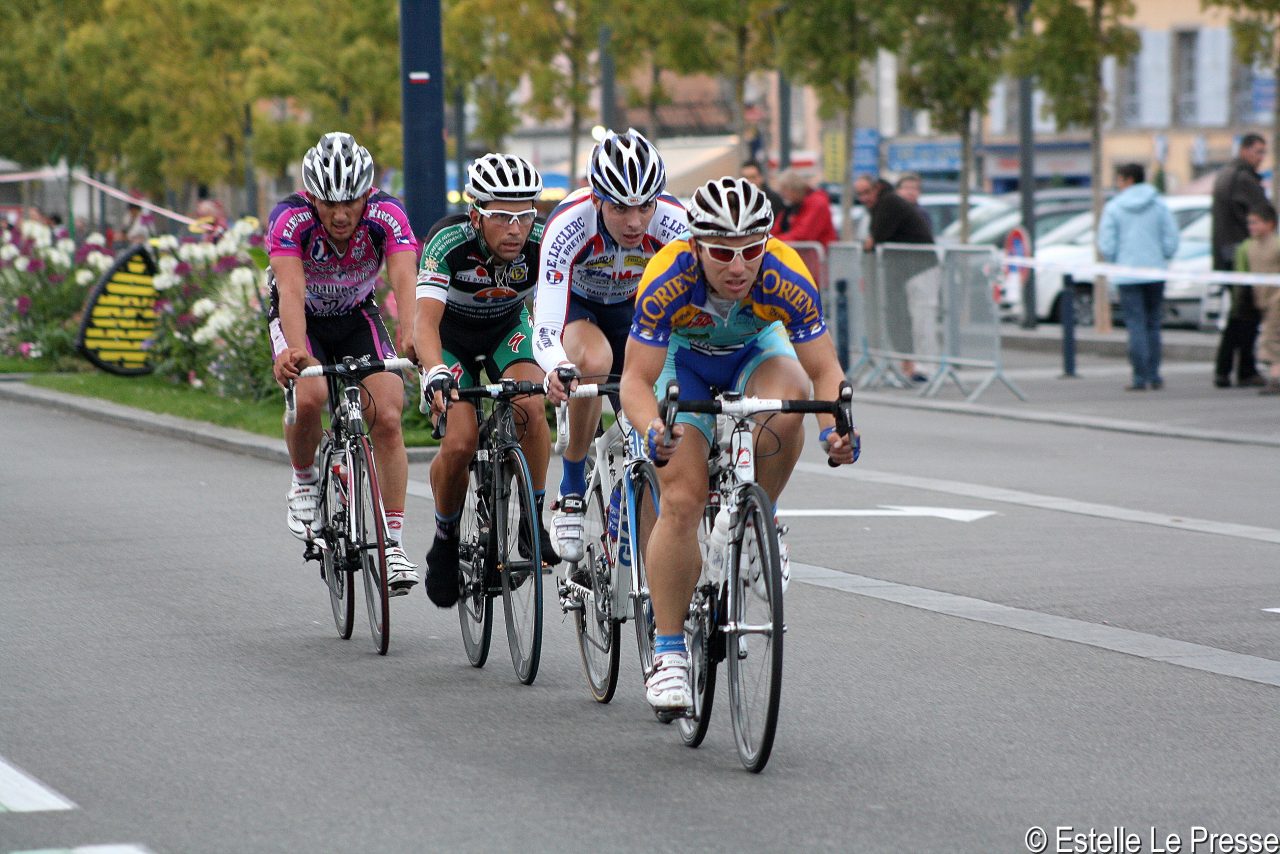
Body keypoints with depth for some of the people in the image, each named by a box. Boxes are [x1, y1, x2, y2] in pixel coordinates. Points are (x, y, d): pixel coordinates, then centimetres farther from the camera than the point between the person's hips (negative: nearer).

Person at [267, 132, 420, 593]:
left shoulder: (387, 215, -28)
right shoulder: (290, 218, -32)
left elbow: (405, 280, -41)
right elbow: (291, 288, -45)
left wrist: (411, 330, -62)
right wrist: (294, 349, -63)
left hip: (358, 316, 2)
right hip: (302, 319, -1)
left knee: (388, 416, -16)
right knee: (309, 396, -30)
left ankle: (394, 541, -9)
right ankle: (305, 483, -1)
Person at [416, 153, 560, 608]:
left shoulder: (542, 242, -28)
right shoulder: (448, 242, -34)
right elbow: (426, 319, -42)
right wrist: (435, 374, -61)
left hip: (507, 330, 2)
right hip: (452, 335, -2)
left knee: (530, 405, -28)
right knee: (460, 444, -20)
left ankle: (533, 520, -10)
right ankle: (446, 538, 7)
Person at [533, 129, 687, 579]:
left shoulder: (674, 224, -32)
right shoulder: (569, 224, -38)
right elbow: (545, 331, -43)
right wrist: (556, 367, -65)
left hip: (636, 307, 3)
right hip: (575, 304, -3)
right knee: (594, 361, -36)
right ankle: (571, 495, -20)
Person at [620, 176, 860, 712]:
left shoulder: (788, 282, -33)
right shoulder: (668, 282, -36)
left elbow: (825, 371, -26)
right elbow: (637, 380, -33)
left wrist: (836, 427, -46)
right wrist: (652, 430, -53)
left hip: (757, 349, 1)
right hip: (683, 359, -1)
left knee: (786, 412, -35)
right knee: (682, 501, -16)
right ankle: (668, 651, -8)